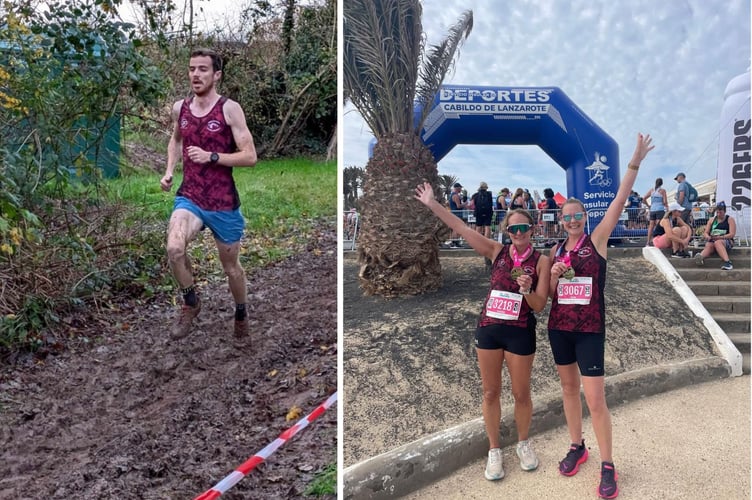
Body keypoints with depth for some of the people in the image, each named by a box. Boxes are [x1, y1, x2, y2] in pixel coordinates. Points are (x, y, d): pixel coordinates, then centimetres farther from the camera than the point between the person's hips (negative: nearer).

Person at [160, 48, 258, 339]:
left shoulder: (229, 109, -10)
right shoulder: (179, 108, 4)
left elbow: (250, 157, -14)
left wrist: (211, 156, -24)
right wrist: (169, 170, 10)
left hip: (223, 202, -3)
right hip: (189, 197, 3)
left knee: (230, 265, 13)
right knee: (174, 248, -25)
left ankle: (241, 315, 40)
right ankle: (191, 303, 2)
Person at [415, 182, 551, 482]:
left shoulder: (541, 261, -4)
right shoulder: (496, 252, 1)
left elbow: (539, 306, -6)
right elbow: (460, 228, -2)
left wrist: (527, 290, -27)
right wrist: (431, 204, -5)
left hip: (520, 332, -2)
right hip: (488, 329, 2)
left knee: (521, 394, 11)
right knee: (490, 392, 10)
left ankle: (523, 443, 36)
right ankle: (494, 451, 26)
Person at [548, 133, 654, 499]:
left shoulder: (597, 240, -4)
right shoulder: (556, 250, 6)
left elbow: (619, 201, -13)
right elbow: (548, 293, 10)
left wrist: (635, 164, -21)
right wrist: (554, 275, -10)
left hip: (590, 330, -4)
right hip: (558, 326, 5)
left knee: (595, 400, -4)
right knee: (569, 388, 16)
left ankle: (608, 466, 12)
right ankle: (577, 447, 34)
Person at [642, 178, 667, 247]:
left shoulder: (652, 190, 10)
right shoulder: (662, 190, -2)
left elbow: (644, 198, 9)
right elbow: (665, 202, -6)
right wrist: (667, 206, 13)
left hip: (652, 209, 4)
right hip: (660, 210, -4)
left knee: (651, 226, 6)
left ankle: (648, 242, 4)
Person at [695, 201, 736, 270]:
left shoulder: (730, 219, 7)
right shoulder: (712, 220, 18)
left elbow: (732, 234, -3)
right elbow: (705, 233, 13)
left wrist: (720, 237, -18)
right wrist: (707, 236, -12)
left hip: (727, 241, -3)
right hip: (712, 241, 3)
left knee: (717, 242, -39)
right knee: (708, 245, -35)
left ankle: (727, 262, -56)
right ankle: (700, 257, -68)